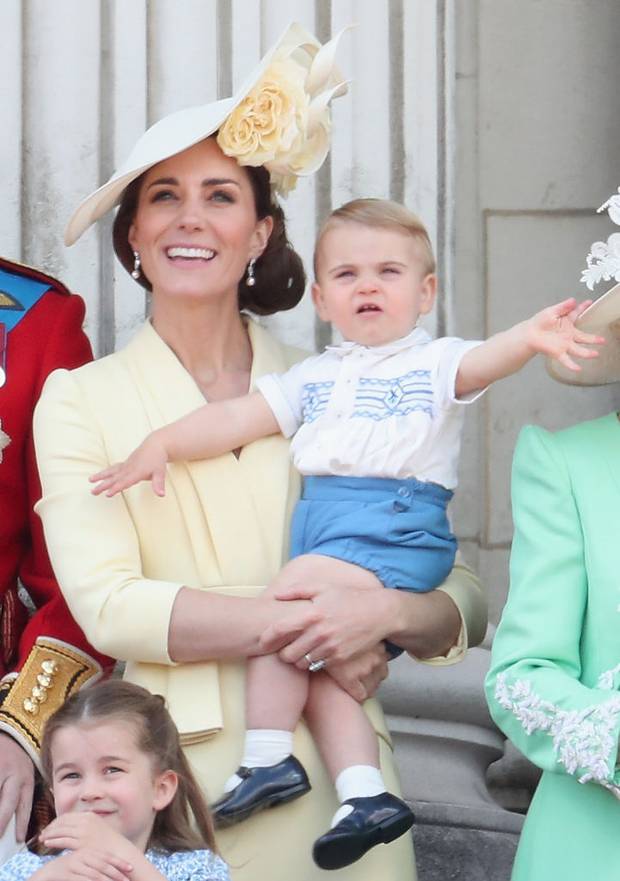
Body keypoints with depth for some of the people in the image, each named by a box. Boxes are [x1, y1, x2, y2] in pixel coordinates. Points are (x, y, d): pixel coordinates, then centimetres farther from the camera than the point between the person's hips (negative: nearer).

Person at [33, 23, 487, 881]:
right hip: (173, 784, -1)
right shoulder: (79, 400, 3)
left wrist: (382, 613, -14)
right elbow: (107, 605, -10)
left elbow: (463, 600, 7)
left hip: (335, 778, 2)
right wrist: (305, 624, -16)